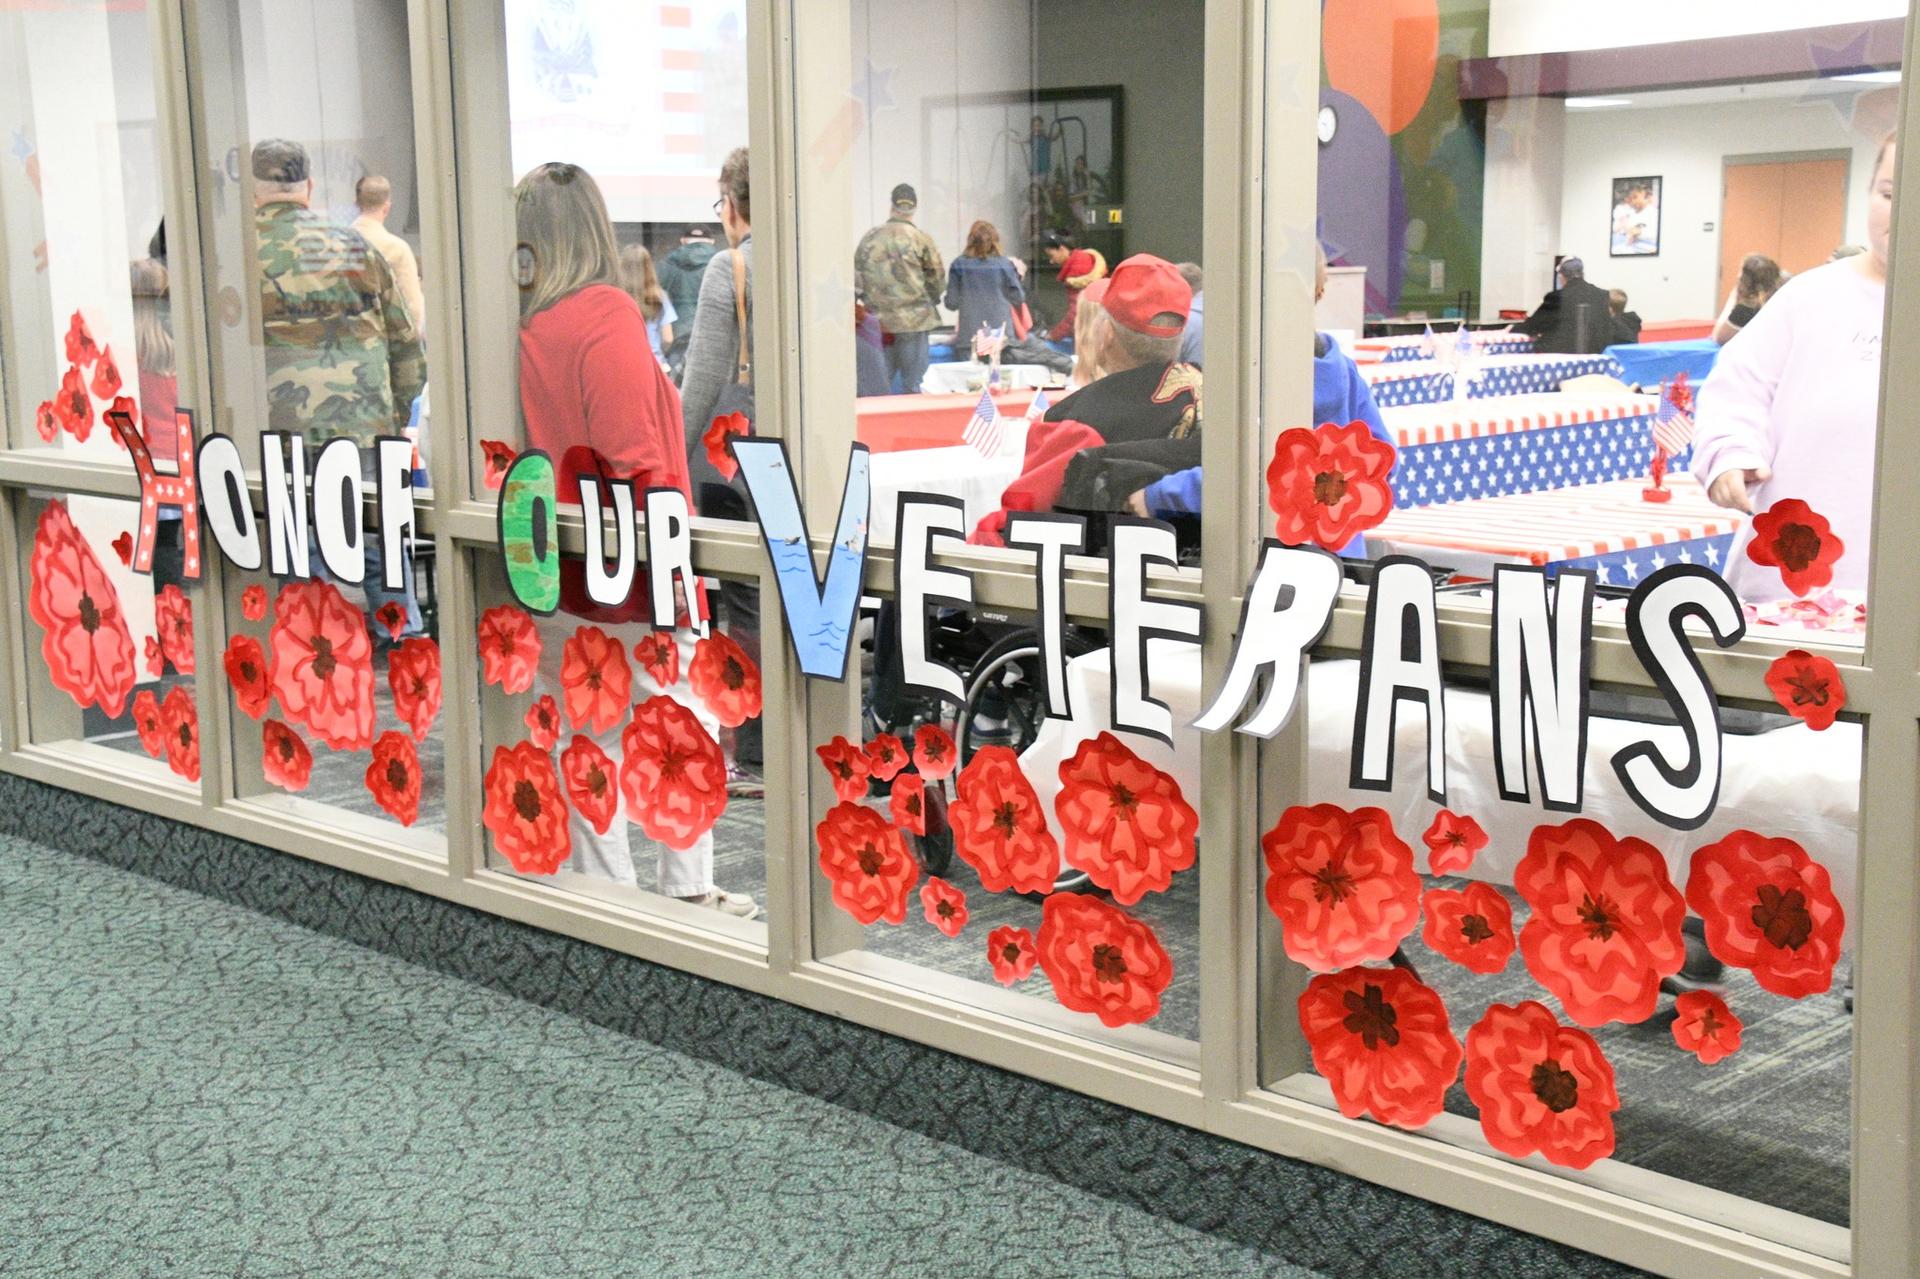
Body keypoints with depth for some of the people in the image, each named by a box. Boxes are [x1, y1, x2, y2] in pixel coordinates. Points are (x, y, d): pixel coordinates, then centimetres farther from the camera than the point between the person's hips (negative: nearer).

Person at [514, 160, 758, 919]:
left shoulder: (515, 323, 1)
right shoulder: (607, 314, -15)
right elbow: (631, 457, -19)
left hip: (551, 567, 6)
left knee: (585, 738, 12)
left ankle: (607, 890, 19)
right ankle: (688, 891, 13)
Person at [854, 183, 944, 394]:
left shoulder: (869, 238, 5)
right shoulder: (921, 239, -6)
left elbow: (856, 276, 7)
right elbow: (936, 278, 0)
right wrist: (930, 302, 18)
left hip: (876, 321, 4)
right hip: (913, 319, -3)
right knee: (913, 383, 2)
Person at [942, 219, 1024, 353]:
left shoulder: (959, 265, -2)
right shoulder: (1005, 264, -2)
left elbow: (952, 303, 1)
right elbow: (1018, 299, 2)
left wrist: (943, 300, 23)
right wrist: (1017, 276, 19)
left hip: (969, 338, 0)